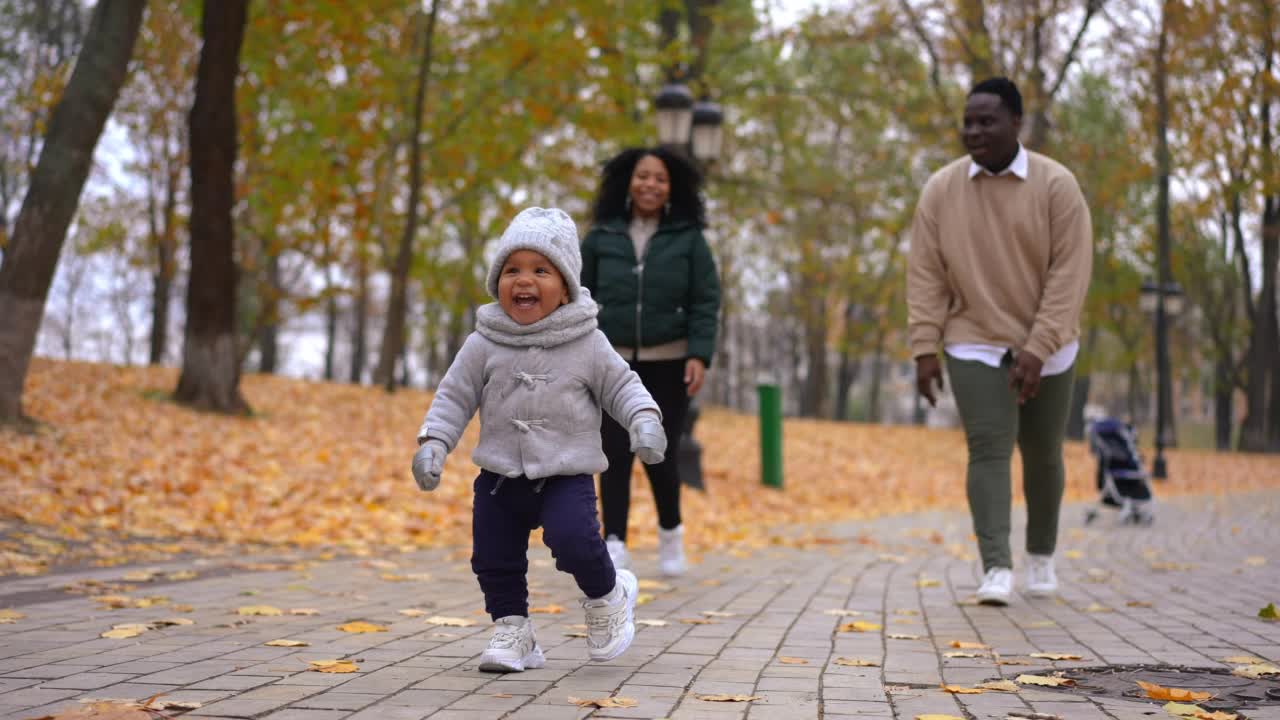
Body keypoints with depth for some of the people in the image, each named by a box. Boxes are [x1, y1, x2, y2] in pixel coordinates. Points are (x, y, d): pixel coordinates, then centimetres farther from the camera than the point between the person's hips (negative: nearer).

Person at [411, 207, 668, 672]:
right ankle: (512, 631, 23)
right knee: (494, 558, 4)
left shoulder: (587, 344, -3)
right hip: (499, 476, 3)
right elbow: (454, 396, 4)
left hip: (567, 475, -3)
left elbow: (621, 387, 3)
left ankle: (608, 598, 7)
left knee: (574, 541, -22)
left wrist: (645, 420, -14)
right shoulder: (485, 344, 0)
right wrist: (432, 442, -8)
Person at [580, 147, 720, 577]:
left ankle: (670, 530, 25)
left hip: (668, 364, -1)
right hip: (613, 363, 1)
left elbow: (706, 302, -2)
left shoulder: (688, 239, 0)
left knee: (660, 457, -1)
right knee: (615, 456, -7)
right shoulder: (601, 238, 3)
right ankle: (614, 545, -6)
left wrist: (699, 355, -12)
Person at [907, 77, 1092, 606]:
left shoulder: (1056, 185, -9)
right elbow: (925, 272, -2)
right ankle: (996, 568, -18)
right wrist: (924, 348, -8)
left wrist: (1038, 348, -20)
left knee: (1042, 456, 13)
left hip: (1045, 350, 0)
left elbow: (1070, 271, -13)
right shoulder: (941, 189, -3)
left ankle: (1041, 555, 33)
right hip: (974, 346, 0)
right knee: (989, 451, -13)